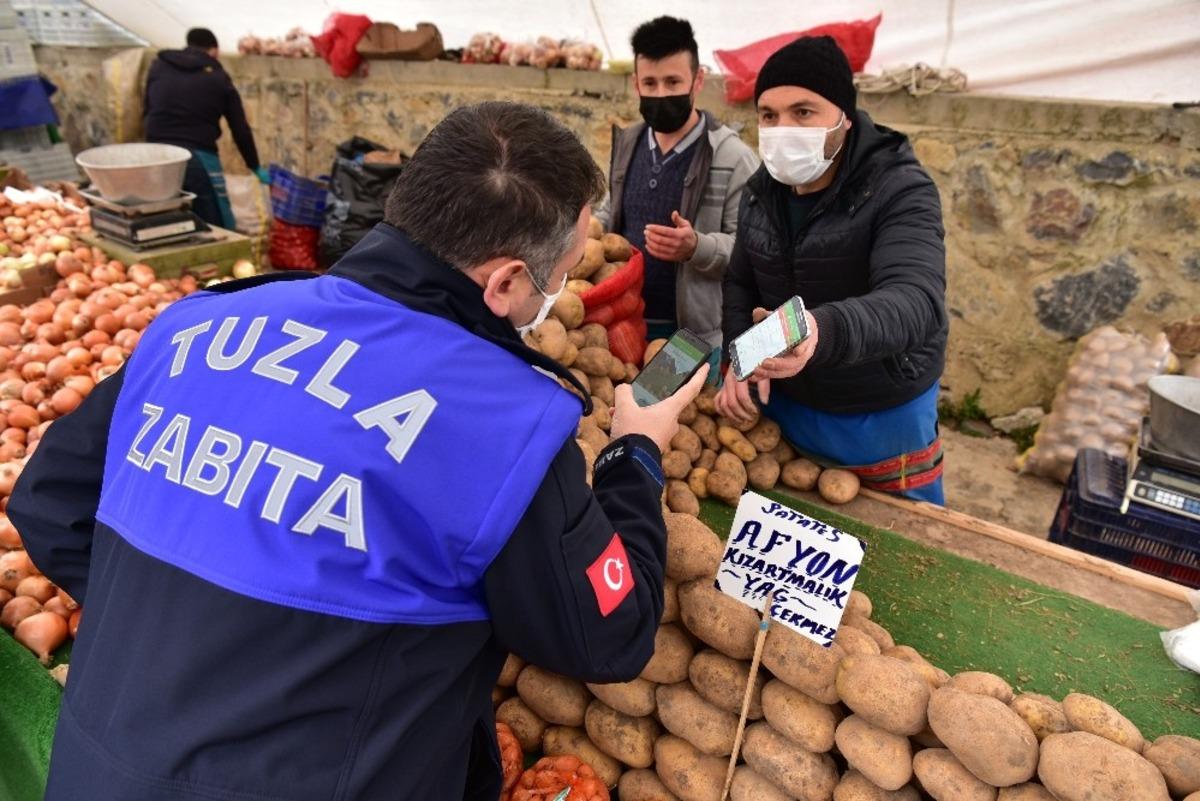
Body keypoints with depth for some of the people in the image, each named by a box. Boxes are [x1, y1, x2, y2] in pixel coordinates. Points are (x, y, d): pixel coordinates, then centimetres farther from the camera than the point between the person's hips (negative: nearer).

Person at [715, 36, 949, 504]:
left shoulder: (901, 191, -21)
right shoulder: (761, 191, -2)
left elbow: (915, 301, -36)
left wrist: (822, 331, -58)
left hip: (884, 419, -4)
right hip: (783, 402, 5)